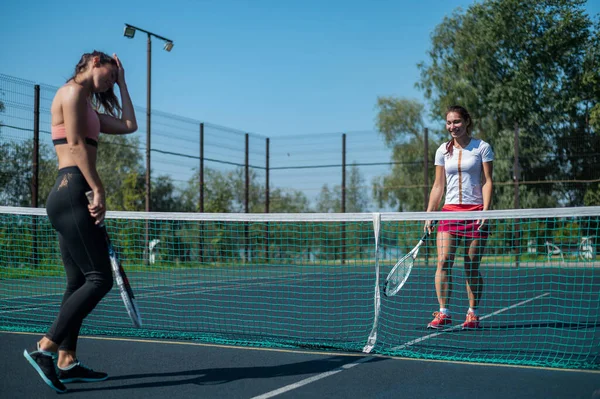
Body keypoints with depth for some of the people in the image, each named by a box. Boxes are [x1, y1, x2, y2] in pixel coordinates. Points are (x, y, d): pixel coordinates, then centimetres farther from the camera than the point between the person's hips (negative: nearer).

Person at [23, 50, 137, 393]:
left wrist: (123, 83, 27)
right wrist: (99, 190, -16)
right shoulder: (73, 92, -4)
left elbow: (129, 126, 26)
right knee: (100, 279, -12)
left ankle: (67, 361, 11)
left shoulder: (88, 107, 24)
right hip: (71, 192, -10)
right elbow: (76, 145, -13)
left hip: (69, 199, 10)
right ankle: (45, 349, -12)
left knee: (79, 282, 9)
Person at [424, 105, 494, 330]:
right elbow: (438, 186, 12)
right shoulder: (443, 151, 11)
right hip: (450, 211, 2)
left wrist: (485, 211, -13)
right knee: (443, 261, -11)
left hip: (475, 211, -2)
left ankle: (473, 314, 12)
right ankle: (443, 313, -7)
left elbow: (487, 182, -1)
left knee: (472, 266, 1)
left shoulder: (482, 148, 2)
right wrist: (429, 215, 4)